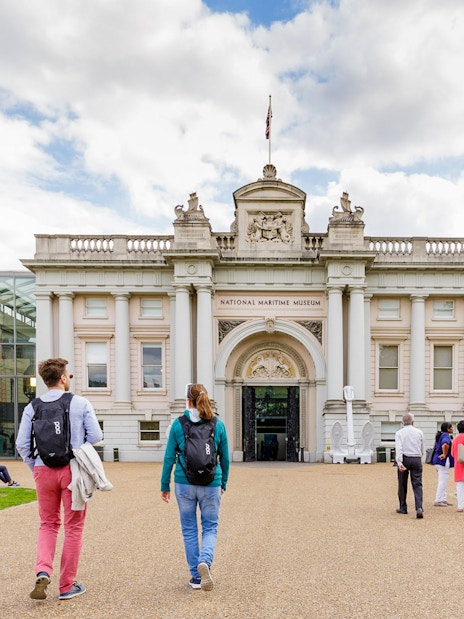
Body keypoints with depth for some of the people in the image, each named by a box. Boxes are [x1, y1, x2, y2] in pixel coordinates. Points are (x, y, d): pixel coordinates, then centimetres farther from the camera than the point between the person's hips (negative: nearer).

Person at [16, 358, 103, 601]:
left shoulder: (32, 407, 3)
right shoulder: (81, 403, -5)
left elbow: (22, 444, 0)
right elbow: (95, 436, -8)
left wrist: (35, 468, 12)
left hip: (43, 470, 3)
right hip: (72, 470, -2)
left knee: (48, 524, 19)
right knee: (73, 527, 10)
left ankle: (43, 572, -3)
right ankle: (67, 585, 16)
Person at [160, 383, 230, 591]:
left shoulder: (178, 424, -3)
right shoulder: (218, 424, 0)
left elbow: (169, 457, -1)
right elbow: (225, 458, 6)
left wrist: (165, 485, 8)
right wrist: (223, 484, 19)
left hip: (184, 483, 0)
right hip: (211, 484, 0)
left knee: (189, 529, 13)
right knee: (210, 527, 12)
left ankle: (196, 576, 17)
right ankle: (205, 561, -14)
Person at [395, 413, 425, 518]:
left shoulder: (399, 433, 2)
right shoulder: (419, 432, 9)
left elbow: (398, 448, -12)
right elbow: (423, 450, 13)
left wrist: (399, 463, -20)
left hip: (404, 459, -1)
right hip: (417, 459, 1)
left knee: (402, 484, 11)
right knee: (417, 485, 0)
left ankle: (403, 508, 19)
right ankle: (419, 508, -16)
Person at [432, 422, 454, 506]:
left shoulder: (440, 435, 14)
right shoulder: (446, 436, -17)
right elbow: (445, 445, -38)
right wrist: (445, 455, -24)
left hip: (437, 459, 10)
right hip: (443, 461, -10)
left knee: (442, 481, 17)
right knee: (443, 481, -5)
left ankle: (443, 499, 23)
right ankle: (438, 501, -2)